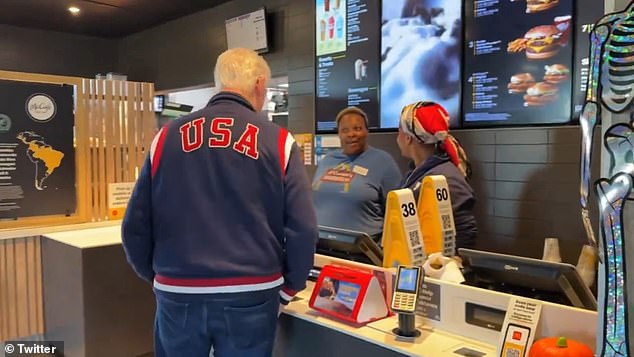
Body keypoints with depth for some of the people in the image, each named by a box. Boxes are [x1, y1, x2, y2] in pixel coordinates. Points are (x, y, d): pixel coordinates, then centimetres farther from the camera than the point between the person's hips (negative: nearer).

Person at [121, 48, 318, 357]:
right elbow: (302, 230, -9)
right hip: (250, 297, -2)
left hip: (178, 296, 2)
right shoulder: (278, 141, -4)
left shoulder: (168, 136, 2)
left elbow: (135, 227, 3)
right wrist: (287, 290, 5)